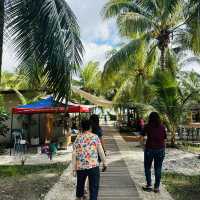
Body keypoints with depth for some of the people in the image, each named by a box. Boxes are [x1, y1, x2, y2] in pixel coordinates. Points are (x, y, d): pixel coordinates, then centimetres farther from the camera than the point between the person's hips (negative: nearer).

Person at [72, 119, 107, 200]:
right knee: (94, 187, 4)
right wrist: (104, 163, 8)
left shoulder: (78, 138, 3)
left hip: (80, 166, 4)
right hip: (93, 166, -3)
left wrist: (74, 168, 5)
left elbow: (74, 154, 0)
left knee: (80, 183, 26)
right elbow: (101, 152, -2)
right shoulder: (95, 137, 0)